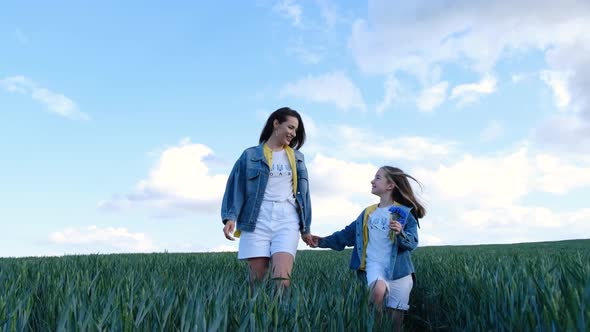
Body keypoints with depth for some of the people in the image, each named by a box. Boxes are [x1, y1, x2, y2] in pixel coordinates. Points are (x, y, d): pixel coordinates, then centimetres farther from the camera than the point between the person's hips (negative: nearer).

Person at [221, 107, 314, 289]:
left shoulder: (297, 158, 16)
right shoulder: (251, 155, 6)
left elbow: (303, 193, 19)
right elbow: (236, 187, 2)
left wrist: (306, 228, 19)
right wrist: (230, 217, -13)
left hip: (287, 222, 2)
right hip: (257, 221, -1)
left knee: (282, 280, -14)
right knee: (256, 281, -1)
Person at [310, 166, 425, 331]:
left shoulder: (405, 213, -1)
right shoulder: (368, 213, 13)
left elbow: (413, 243, -7)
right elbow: (348, 234, 17)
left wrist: (400, 233, -28)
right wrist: (324, 241, 14)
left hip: (399, 272, -1)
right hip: (375, 266, 2)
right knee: (378, 290, -32)